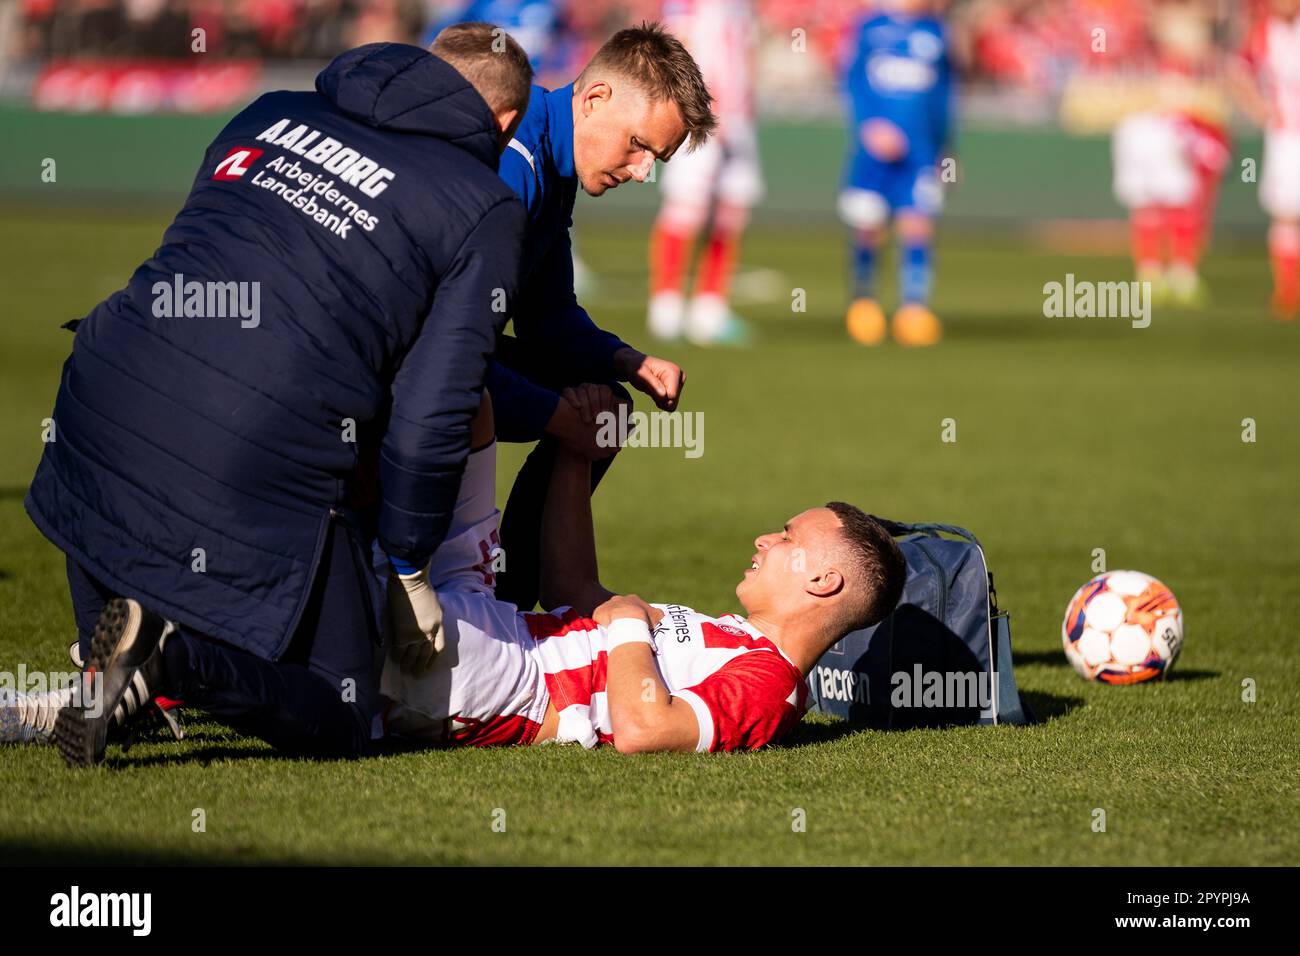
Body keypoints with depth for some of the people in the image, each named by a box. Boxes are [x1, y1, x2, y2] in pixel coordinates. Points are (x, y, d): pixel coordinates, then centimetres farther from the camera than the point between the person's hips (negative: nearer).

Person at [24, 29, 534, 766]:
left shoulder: (274, 115, 20)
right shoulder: (488, 214, 5)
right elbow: (429, 420, -1)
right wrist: (410, 572, 12)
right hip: (261, 478, -5)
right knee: (337, 724, 9)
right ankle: (177, 657, -14)